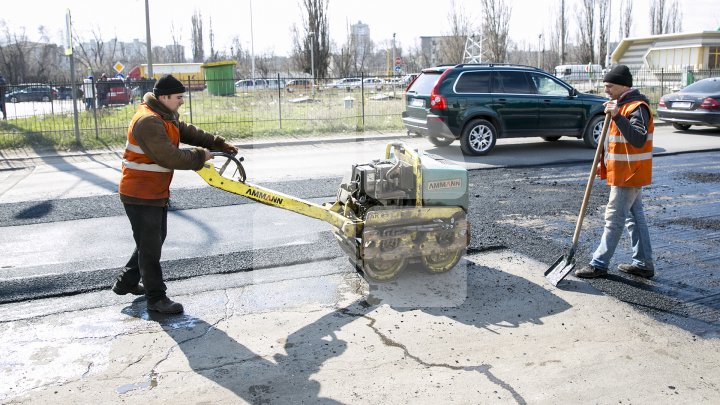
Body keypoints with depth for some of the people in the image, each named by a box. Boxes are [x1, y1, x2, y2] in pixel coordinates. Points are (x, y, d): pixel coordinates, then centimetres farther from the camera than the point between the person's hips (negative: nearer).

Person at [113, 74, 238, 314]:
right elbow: (170, 158, -29)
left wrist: (221, 145, 4)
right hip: (140, 195, -10)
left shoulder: (167, 117, 10)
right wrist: (200, 156, -17)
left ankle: (126, 283, 35)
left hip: (156, 192, 10)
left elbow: (189, 133, 13)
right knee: (150, 246, -2)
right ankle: (156, 298, 9)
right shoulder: (148, 122, -24)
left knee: (154, 240, 21)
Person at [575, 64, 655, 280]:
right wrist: (604, 162, 18)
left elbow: (639, 140, -32)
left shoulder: (637, 107, -18)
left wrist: (617, 116, -37)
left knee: (614, 219, -4)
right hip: (628, 173, 10)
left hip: (629, 175, -10)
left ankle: (599, 264, 2)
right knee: (635, 217, 13)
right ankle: (644, 263, 21)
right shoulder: (622, 104, 15)